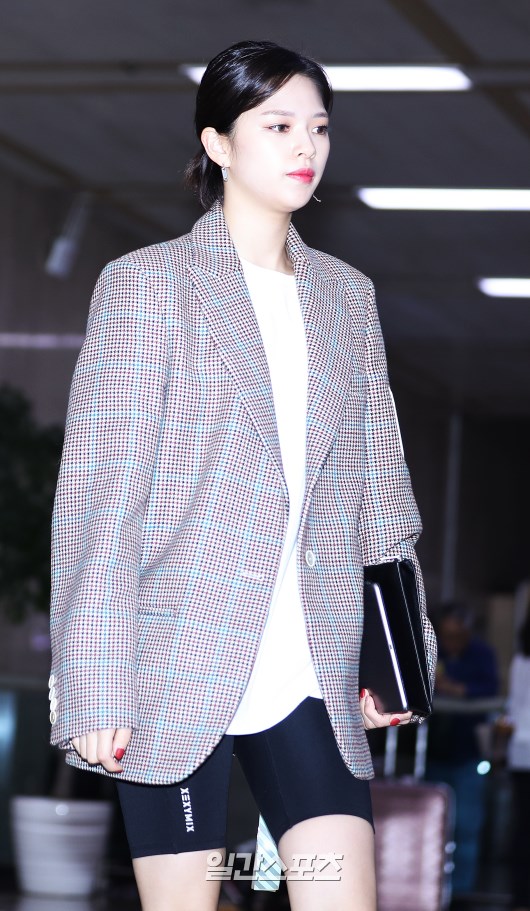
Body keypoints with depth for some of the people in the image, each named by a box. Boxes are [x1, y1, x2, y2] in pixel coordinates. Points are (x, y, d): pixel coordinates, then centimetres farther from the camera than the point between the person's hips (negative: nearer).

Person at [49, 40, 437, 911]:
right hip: (179, 667, -4)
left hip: (311, 671, 4)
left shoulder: (347, 296, 15)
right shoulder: (146, 283, 1)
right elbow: (99, 492, -5)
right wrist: (95, 688, -11)